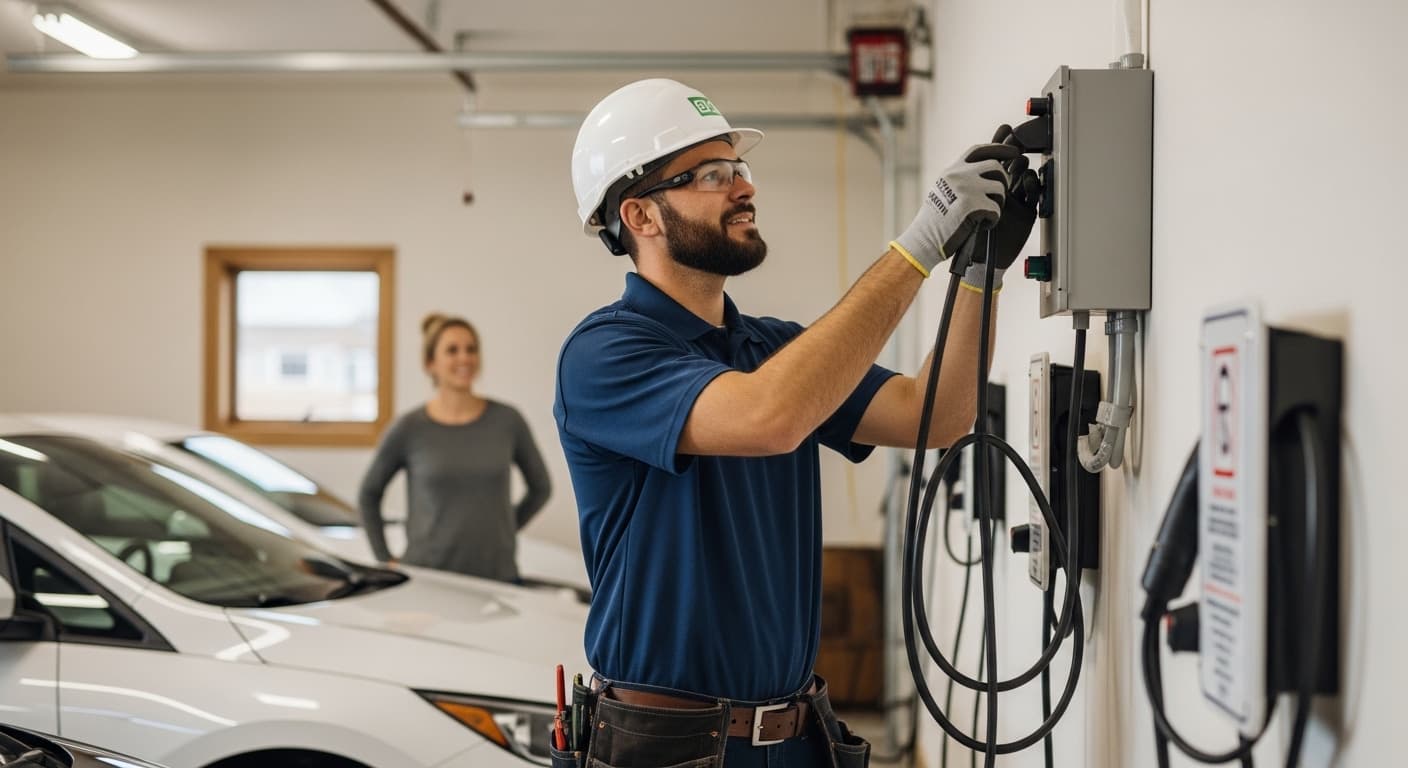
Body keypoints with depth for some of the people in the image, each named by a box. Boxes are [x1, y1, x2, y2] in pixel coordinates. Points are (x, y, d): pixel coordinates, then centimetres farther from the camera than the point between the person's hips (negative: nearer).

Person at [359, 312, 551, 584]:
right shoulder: (410, 429, -1)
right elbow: (368, 496, 12)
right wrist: (386, 560, 7)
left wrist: (502, 530, 9)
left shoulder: (506, 421, 2)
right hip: (427, 575, -1)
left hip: (497, 574, 1)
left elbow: (541, 488, 15)